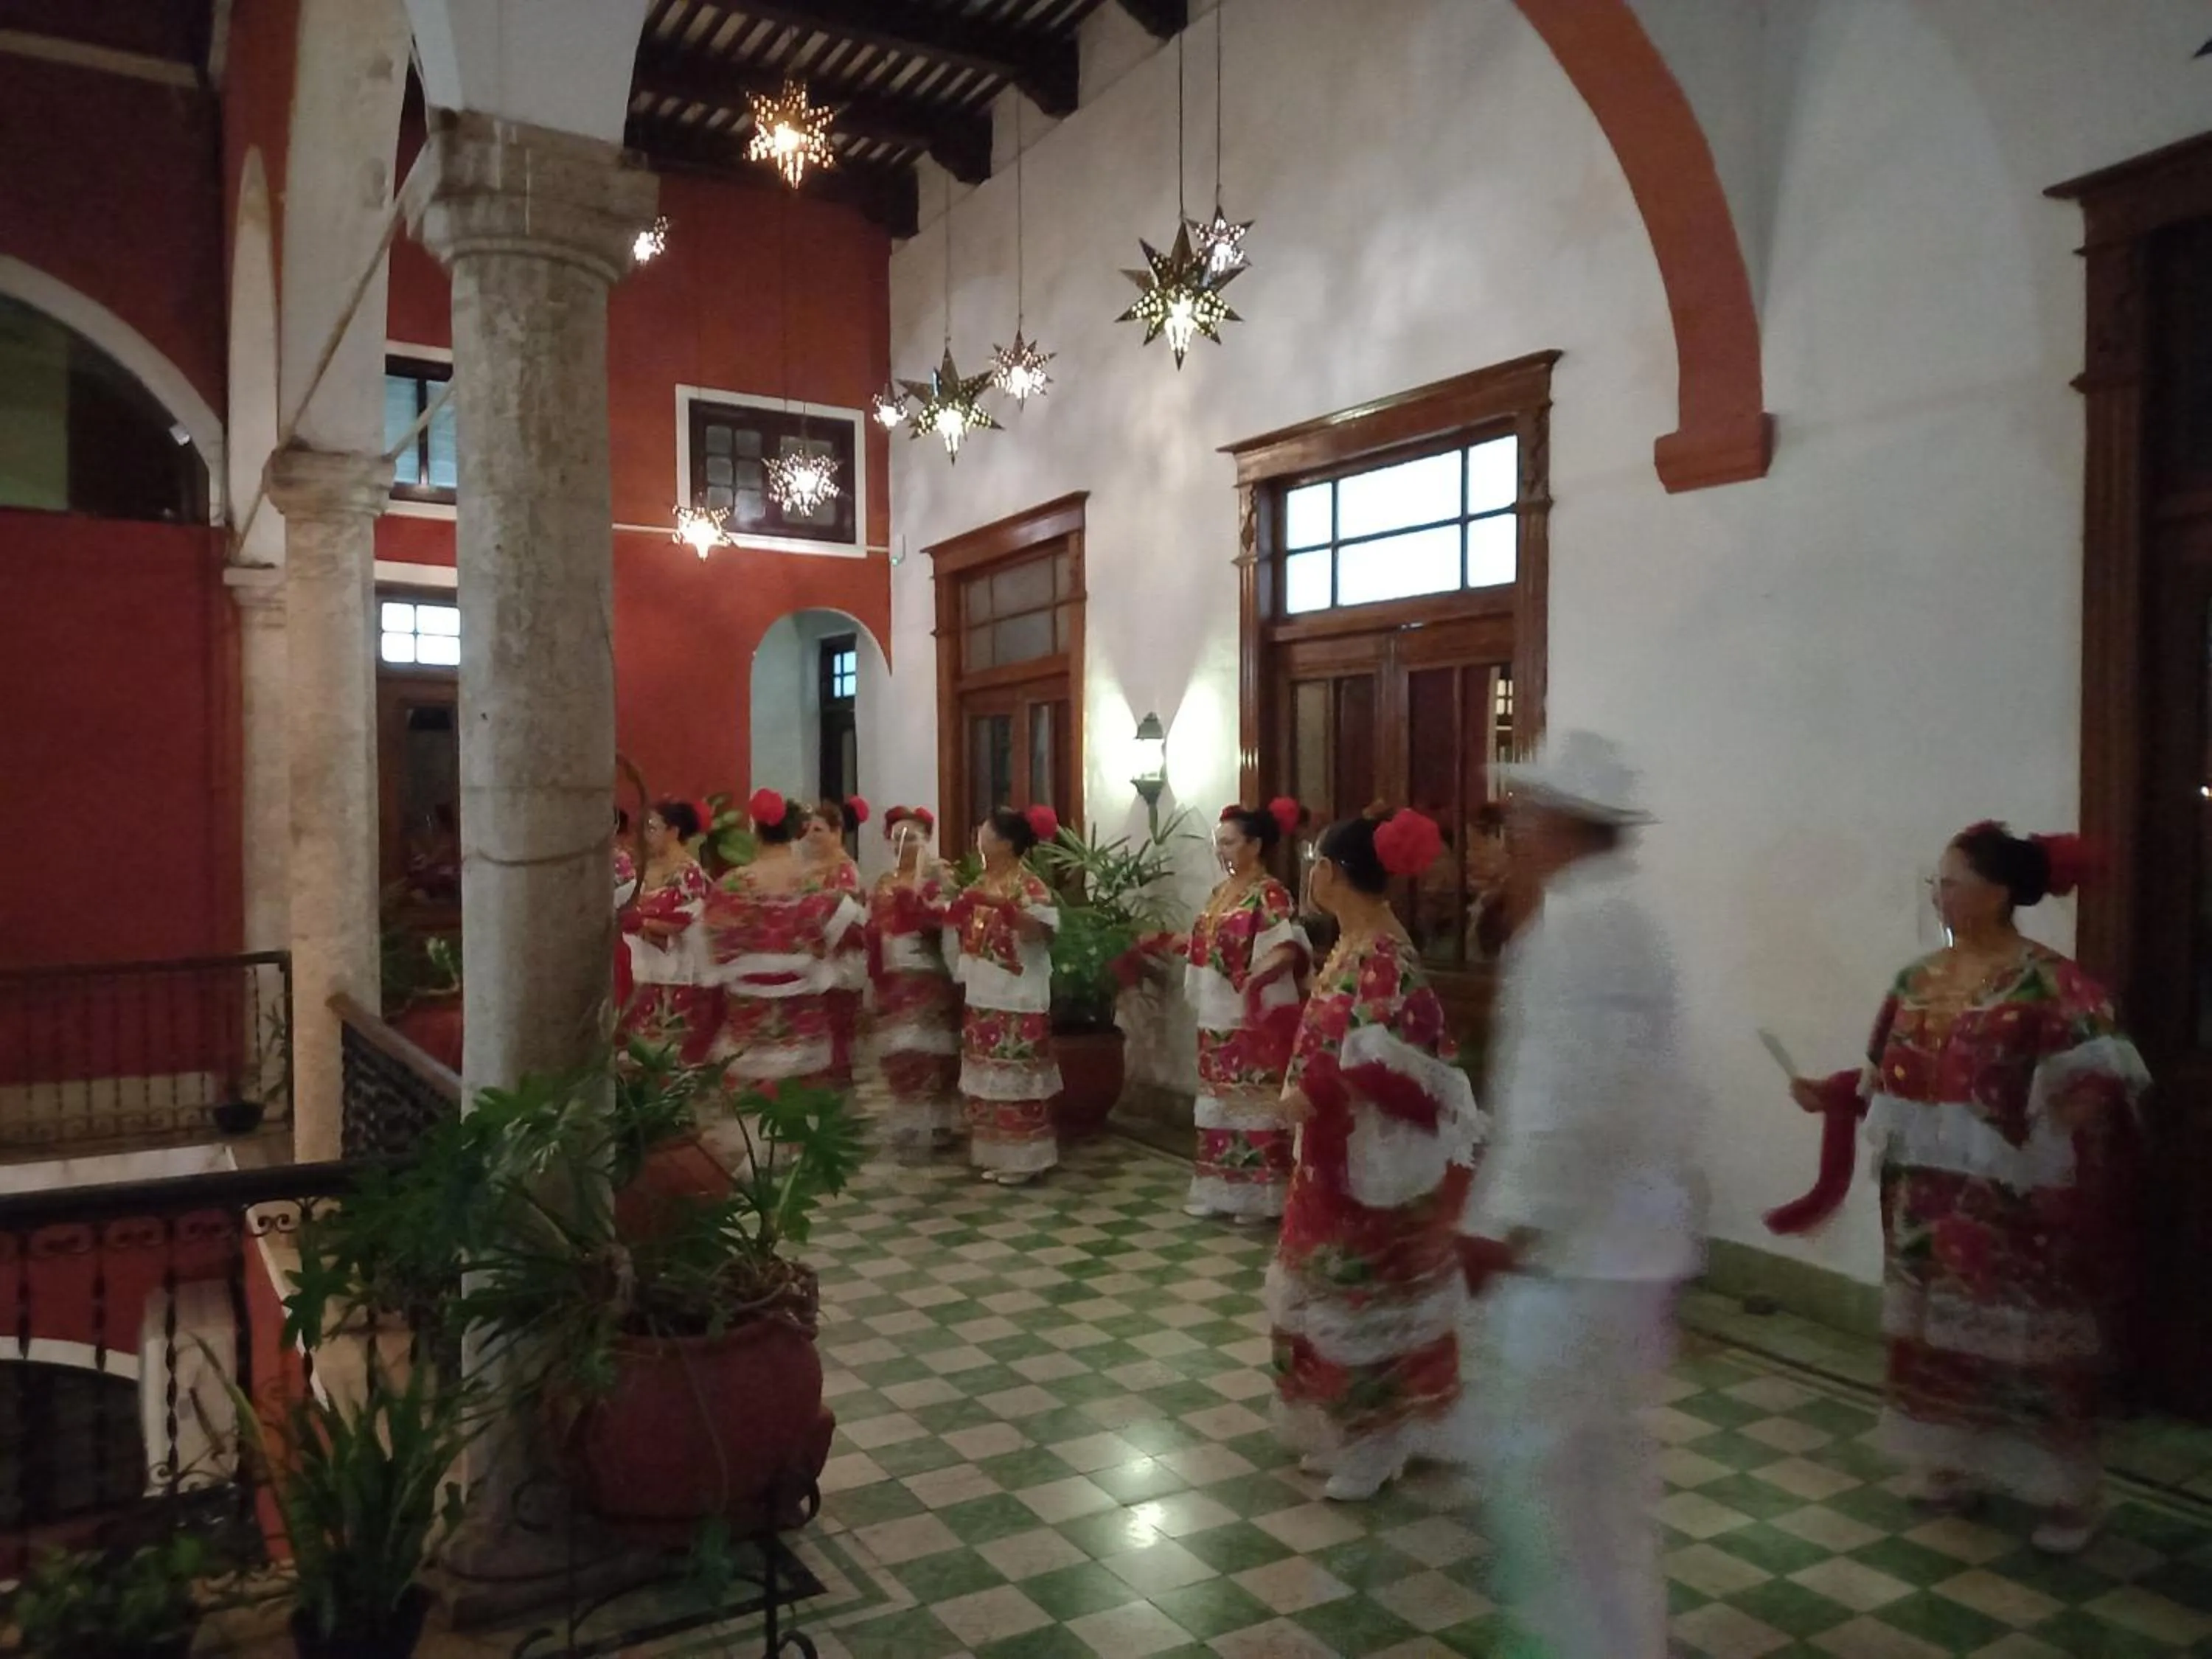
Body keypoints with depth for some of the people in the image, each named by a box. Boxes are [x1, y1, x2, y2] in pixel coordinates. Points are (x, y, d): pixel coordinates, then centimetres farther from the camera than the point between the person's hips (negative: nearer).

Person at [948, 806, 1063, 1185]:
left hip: (1018, 999, -8)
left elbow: (1043, 932, -25)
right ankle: (997, 1154, 22)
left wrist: (1008, 910, -35)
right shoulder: (982, 883, 12)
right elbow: (966, 928, 18)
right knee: (986, 1075, 12)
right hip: (983, 996, 8)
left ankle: (1023, 1158, 6)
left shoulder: (1028, 886, -12)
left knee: (1016, 1076, -3)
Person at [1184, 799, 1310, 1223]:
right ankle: (1218, 1188, 23)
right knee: (1219, 1102, 14)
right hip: (1217, 1017, 9)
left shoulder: (1271, 894, -13)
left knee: (1255, 1103, -1)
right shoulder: (1221, 892, 13)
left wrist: (1255, 976, -35)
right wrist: (1180, 944, 10)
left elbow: (1290, 949, -25)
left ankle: (1258, 1194, 8)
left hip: (1256, 1018, -9)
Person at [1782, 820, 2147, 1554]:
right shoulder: (1918, 980, 7)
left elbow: (2097, 1078, -20)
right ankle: (1951, 1462, 32)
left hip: (2009, 1209, -6)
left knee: (2024, 1340, 3)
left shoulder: (2052, 985, -12)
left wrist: (2084, 1099, -39)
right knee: (1936, 1331, 15)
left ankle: (2065, 1493, 20)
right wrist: (1828, 1093, 1)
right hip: (1926, 1203, 6)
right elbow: (1887, 1078, 12)